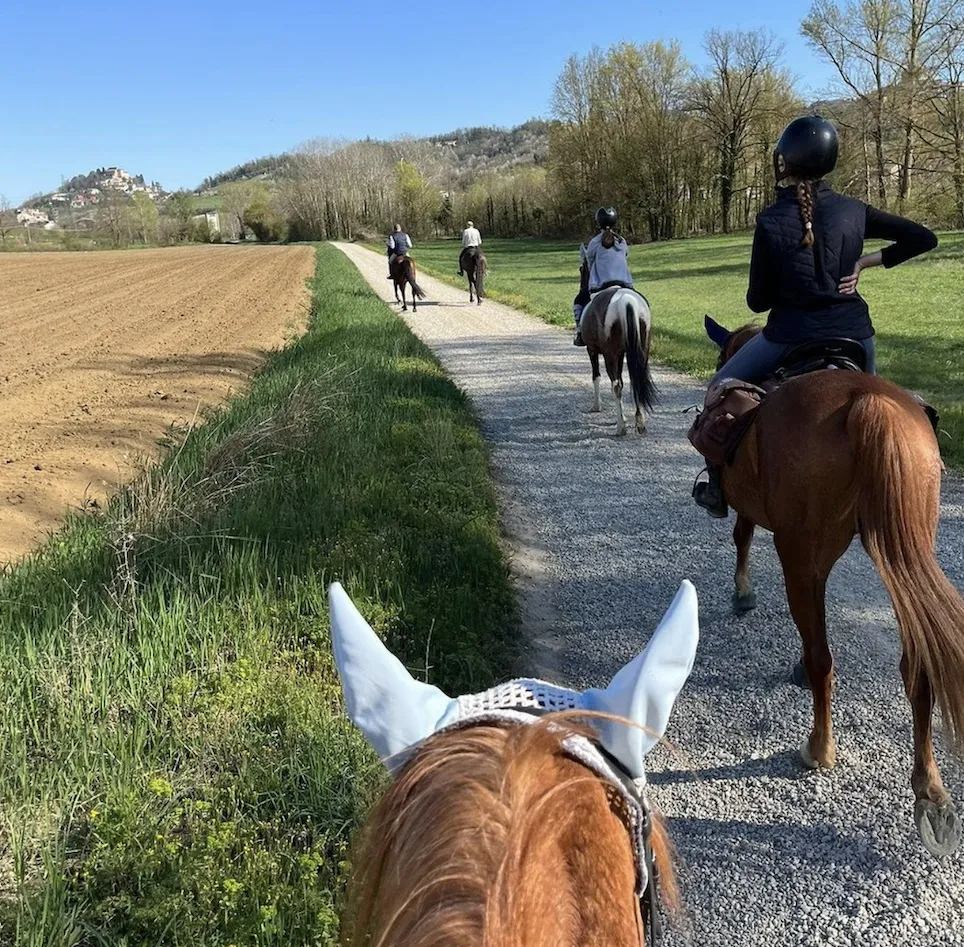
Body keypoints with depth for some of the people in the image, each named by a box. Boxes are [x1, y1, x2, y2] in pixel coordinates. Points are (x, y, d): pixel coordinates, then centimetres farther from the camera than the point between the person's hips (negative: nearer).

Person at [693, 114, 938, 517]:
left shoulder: (771, 222, -12)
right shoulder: (854, 211, -1)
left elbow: (758, 300, -7)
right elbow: (922, 239, 5)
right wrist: (866, 262, 5)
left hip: (791, 334, -3)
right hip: (852, 330, 4)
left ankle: (718, 489, 19)